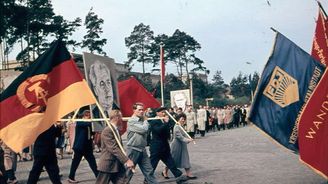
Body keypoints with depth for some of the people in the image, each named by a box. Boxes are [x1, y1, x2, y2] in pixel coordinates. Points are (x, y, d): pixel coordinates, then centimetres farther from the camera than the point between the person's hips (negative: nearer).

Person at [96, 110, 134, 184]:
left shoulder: (116, 130, 14)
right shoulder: (107, 131, -17)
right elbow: (114, 149, -25)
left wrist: (126, 160, 7)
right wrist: (127, 160, -28)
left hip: (118, 166, 9)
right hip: (107, 166, -9)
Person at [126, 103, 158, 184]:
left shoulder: (142, 120, 9)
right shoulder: (131, 121, -13)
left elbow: (147, 131, 8)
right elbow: (144, 129, -23)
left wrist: (144, 120, 4)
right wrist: (145, 120, -5)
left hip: (142, 149, 7)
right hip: (133, 150, -7)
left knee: (149, 170, 8)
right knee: (128, 172, 4)